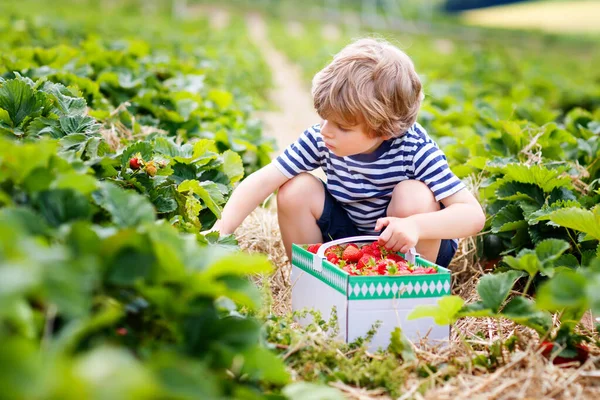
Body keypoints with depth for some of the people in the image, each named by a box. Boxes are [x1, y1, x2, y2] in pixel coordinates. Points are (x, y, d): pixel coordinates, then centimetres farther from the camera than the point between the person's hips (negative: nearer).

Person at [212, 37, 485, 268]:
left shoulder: (415, 150, -28)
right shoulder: (319, 139, -20)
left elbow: (473, 215, -31)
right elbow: (263, 181, -19)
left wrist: (415, 226, -49)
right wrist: (222, 231, -31)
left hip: (406, 251, -2)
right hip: (347, 246, 3)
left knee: (414, 195, -33)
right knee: (295, 189, -20)